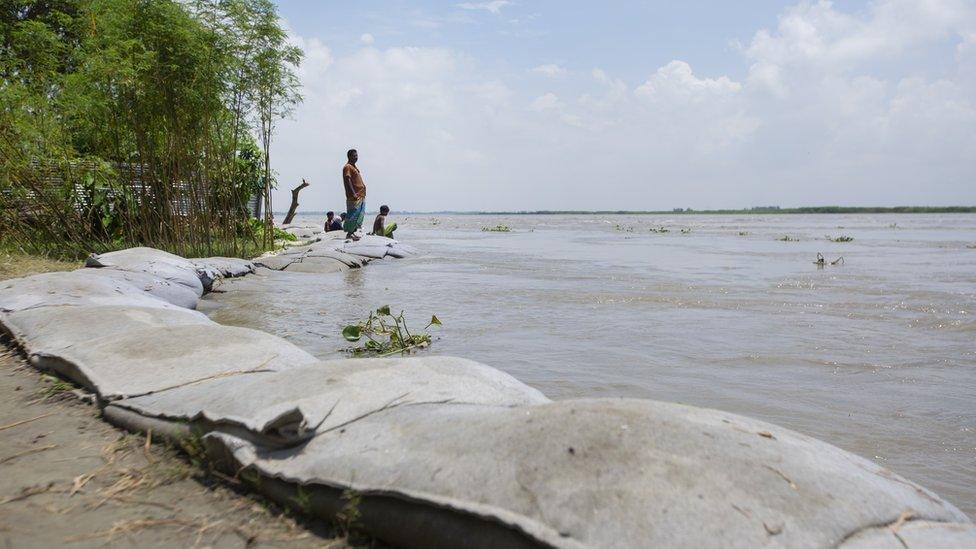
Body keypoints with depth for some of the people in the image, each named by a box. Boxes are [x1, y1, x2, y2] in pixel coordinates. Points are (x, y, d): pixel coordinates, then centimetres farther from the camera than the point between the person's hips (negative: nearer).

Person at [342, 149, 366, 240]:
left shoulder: (354, 167, 21)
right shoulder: (347, 167, -8)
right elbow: (347, 181, -18)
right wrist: (353, 194, -24)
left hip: (361, 196, 10)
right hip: (354, 197, -10)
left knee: (359, 215, 9)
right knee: (353, 215, -9)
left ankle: (353, 232, 13)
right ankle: (349, 233, -6)